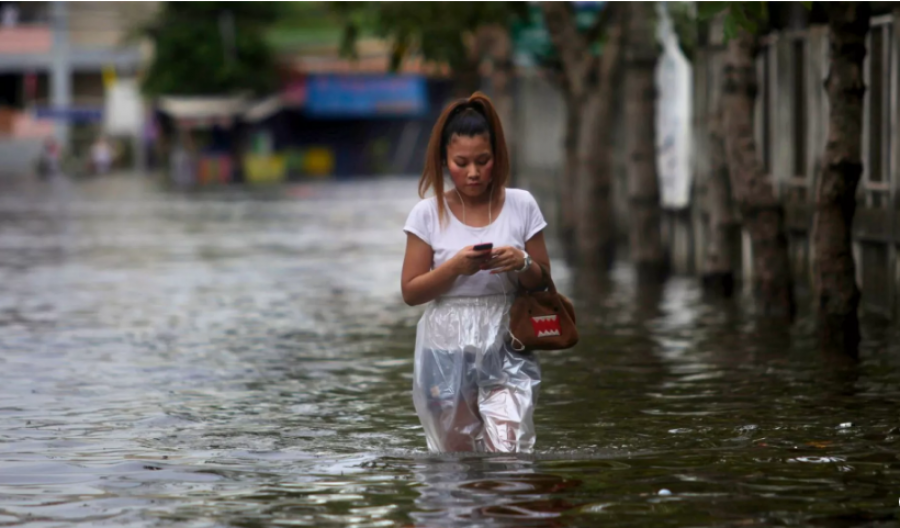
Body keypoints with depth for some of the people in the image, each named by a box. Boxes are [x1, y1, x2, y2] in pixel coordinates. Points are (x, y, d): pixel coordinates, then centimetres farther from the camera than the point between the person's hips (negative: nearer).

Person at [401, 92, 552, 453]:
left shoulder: (521, 206, 2)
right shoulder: (428, 214, 0)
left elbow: (544, 284, 8)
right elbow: (410, 292, -1)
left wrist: (522, 264, -14)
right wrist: (455, 266, -16)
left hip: (506, 352, 0)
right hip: (447, 352, 1)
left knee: (508, 455, -16)